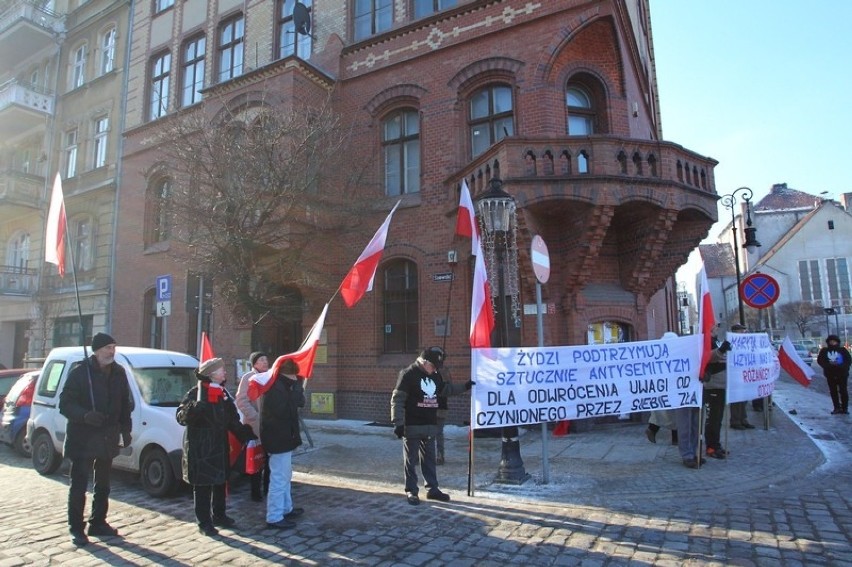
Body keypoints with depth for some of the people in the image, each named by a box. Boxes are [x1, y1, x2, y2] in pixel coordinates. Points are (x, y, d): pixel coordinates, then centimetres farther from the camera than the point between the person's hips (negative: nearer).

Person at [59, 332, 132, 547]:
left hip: (107, 438, 5)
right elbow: (65, 404, -12)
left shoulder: (119, 372, 4)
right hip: (82, 438, -5)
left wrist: (125, 430, 7)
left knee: (103, 484, 15)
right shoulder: (80, 372, -10)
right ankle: (76, 529, 13)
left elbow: (125, 404, 10)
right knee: (79, 485, 1)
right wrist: (84, 415, -29)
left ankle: (98, 523, 28)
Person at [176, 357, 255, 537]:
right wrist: (197, 404, -39)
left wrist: (246, 433, 4)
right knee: (202, 486, 2)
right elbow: (181, 417, -21)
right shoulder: (195, 393, -12)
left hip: (219, 446, 7)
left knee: (220, 482, 16)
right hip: (200, 448, -7)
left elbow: (232, 420, 15)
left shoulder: (223, 393, 10)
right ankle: (204, 522, 13)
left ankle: (219, 516, 30)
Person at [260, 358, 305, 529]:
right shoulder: (276, 387, -21)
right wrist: (297, 387, -23)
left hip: (282, 437, 11)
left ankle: (286, 509, 33)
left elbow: (299, 403, 11)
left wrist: (298, 388, -4)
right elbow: (284, 411, -27)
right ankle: (274, 518, 4)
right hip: (278, 439, -11)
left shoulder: (281, 385, 12)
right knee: (279, 479, -4)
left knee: (284, 476, 21)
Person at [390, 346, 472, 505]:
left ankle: (432, 489, 25)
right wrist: (398, 422, -19)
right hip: (412, 426, -7)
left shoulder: (436, 375, 8)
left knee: (430, 458, 15)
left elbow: (445, 389, 27)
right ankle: (411, 491, 15)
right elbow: (397, 399, -16)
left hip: (430, 425, 7)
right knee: (411, 460, 3)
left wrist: (464, 387, 18)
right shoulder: (408, 374, -14)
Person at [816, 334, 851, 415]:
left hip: (842, 374, -1)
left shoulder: (843, 350, 3)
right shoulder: (824, 351, 5)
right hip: (830, 374, 1)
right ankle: (837, 408, 12)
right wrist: (828, 365, -14)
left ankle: (845, 408, 6)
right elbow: (820, 360, 3)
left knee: (843, 391, -1)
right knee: (833, 392, 5)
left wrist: (841, 366, -17)